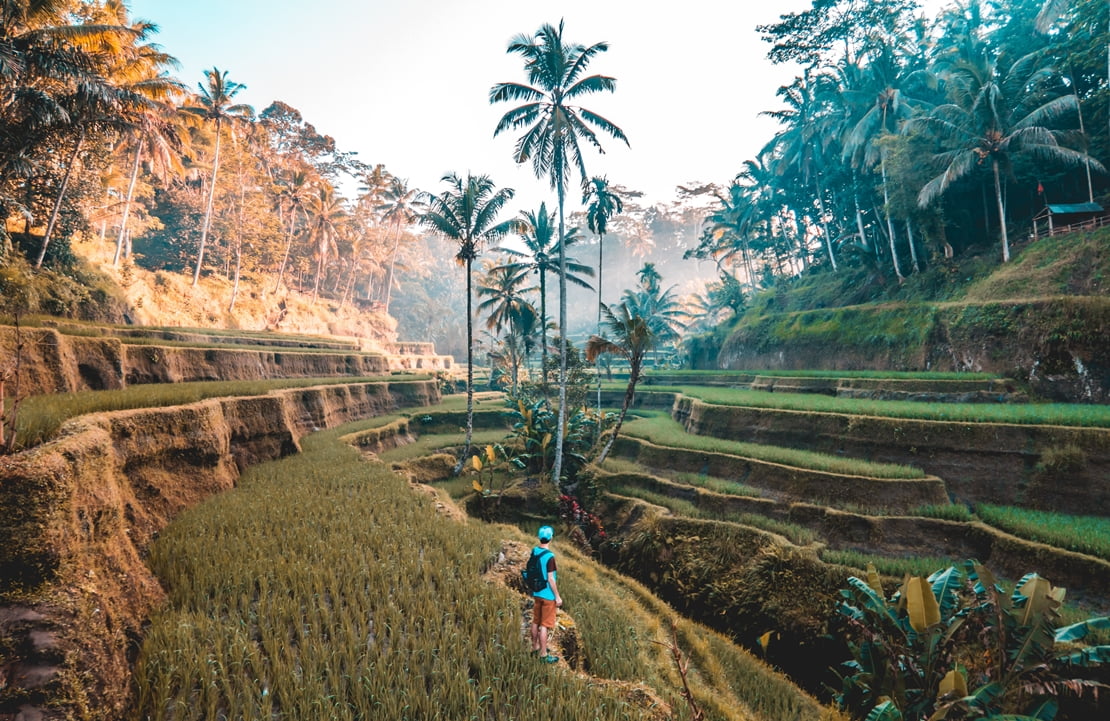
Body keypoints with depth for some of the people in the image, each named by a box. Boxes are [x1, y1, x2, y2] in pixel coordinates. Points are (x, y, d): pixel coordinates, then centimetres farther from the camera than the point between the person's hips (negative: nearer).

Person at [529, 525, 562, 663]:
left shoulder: (534, 552, -1)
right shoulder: (549, 556, -23)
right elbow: (550, 579, -20)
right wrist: (557, 596, -11)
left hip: (537, 593, 7)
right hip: (548, 595, -7)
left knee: (536, 622, 19)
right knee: (545, 625, 2)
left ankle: (535, 648, 33)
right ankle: (543, 655, 10)